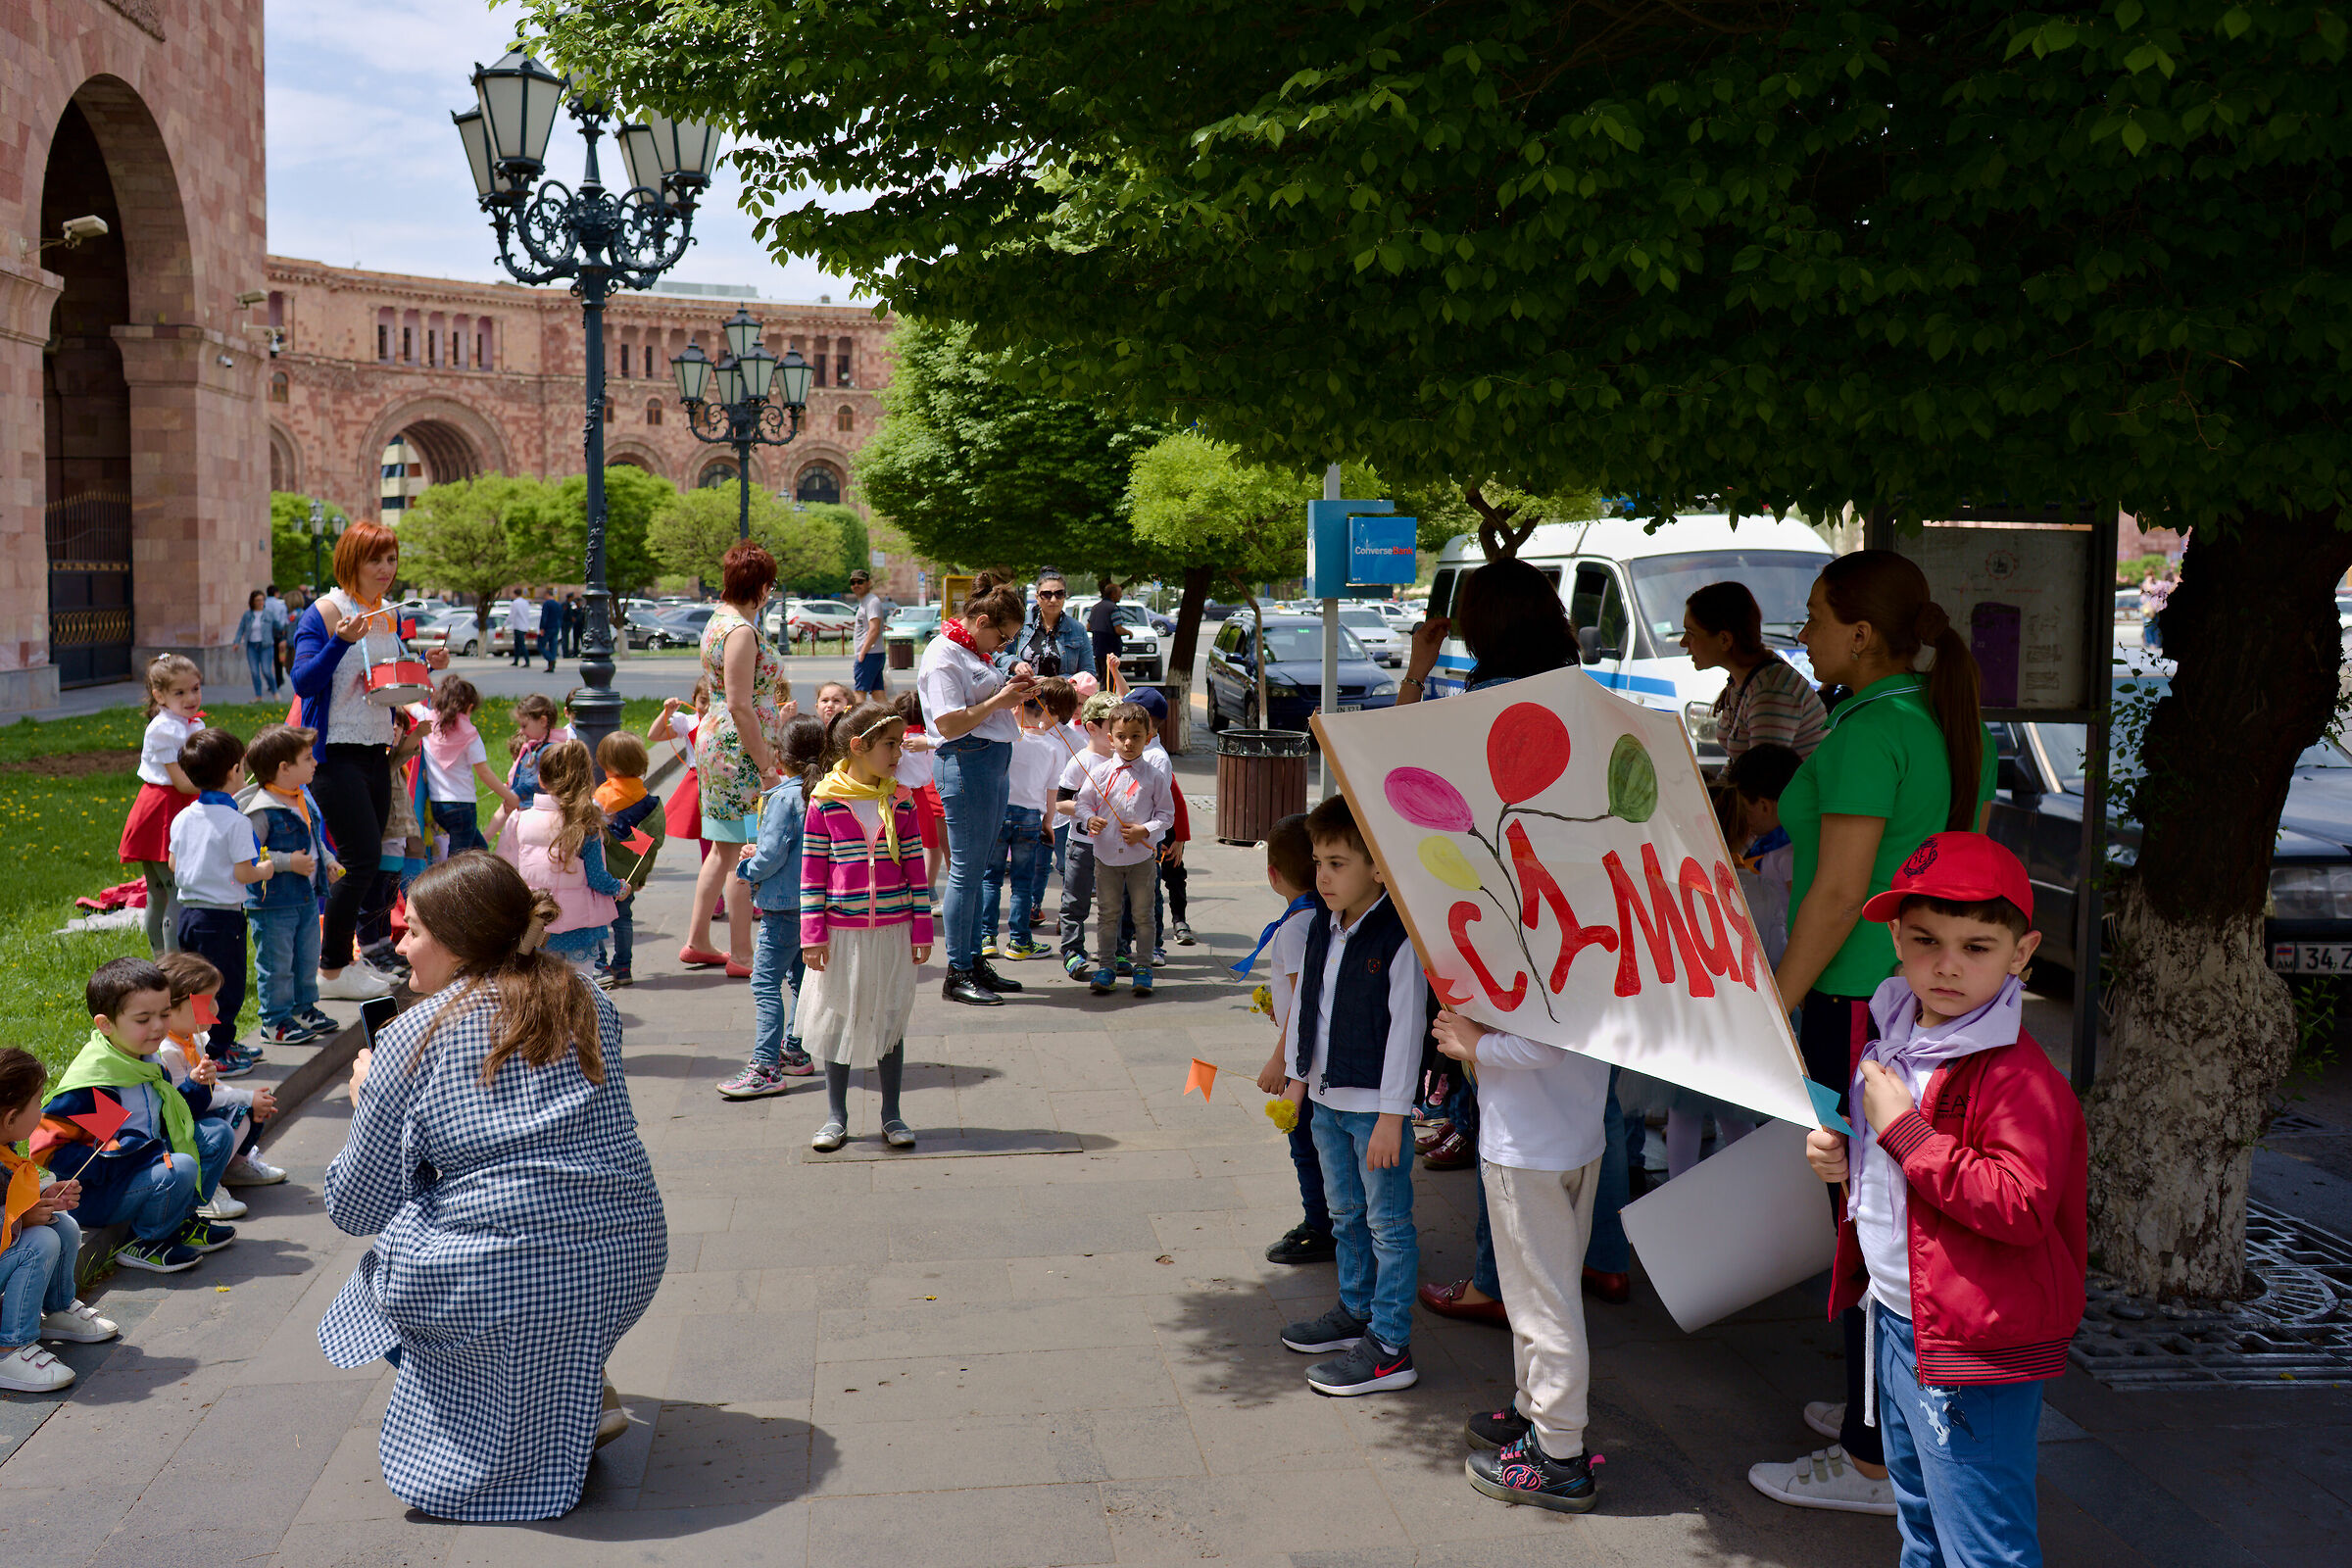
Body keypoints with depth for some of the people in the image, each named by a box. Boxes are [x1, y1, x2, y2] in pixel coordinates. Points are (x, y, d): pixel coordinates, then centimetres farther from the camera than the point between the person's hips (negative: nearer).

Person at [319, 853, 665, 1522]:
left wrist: (365, 1098, 20)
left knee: (375, 1268, 24)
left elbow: (355, 1210, 4)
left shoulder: (416, 1034, -2)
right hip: (630, 1265, 5)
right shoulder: (590, 1003, 11)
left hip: (504, 1282, -5)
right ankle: (584, 1393, 19)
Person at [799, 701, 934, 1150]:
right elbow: (812, 871, -3)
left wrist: (922, 928, 4)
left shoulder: (900, 801, 2)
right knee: (838, 1021, 9)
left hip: (893, 931, 2)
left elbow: (916, 867, 6)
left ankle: (891, 1115, 21)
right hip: (842, 932, -2)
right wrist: (813, 933, -6)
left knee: (890, 1021, 9)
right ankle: (836, 1117, 22)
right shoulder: (825, 801, -6)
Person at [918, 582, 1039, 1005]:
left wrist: (1012, 689, 10)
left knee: (976, 869, 14)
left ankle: (975, 962, 21)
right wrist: (998, 701, -15)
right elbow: (949, 724, -19)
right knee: (965, 870, -5)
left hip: (995, 761, 10)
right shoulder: (944, 655, -12)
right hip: (965, 763, -10)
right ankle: (957, 974, 2)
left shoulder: (975, 651, 17)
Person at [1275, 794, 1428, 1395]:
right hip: (1327, 1097, 8)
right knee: (1345, 1214, 21)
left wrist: (1392, 1114, -17)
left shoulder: (1399, 939, -19)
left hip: (1375, 1105, -8)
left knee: (1388, 1224, 1)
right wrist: (1298, 1075, 16)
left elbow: (1407, 1028, -18)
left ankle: (1389, 1347, 7)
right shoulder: (1322, 927, 5)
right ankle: (1356, 1311, 37)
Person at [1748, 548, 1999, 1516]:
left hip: (1867, 998, -10)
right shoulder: (1953, 723, 9)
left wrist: (1772, 1011, -17)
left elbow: (1839, 892, -22)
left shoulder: (1868, 732, -19)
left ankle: (1873, 1463, 8)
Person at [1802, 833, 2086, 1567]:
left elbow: (2021, 1207, -32)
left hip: (1973, 1348, -9)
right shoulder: (1893, 1039, 6)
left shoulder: (2017, 1078, -23)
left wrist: (1905, 1129, -29)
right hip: (1895, 1318, 9)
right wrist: (1842, 1156, 2)